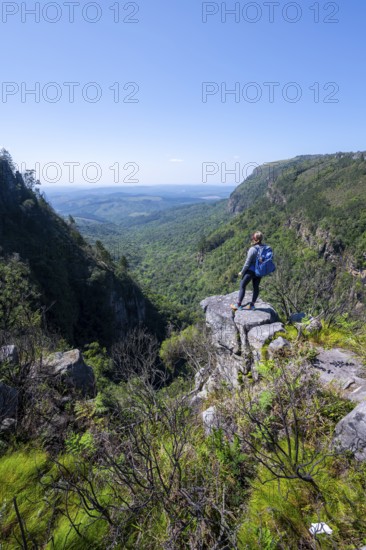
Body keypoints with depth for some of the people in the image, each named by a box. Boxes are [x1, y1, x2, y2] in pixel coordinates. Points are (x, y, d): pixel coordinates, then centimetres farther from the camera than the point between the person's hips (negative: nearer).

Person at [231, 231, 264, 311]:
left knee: (242, 286, 7)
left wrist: (242, 272, -5)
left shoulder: (253, 249, -22)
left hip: (251, 271, -6)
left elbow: (248, 262, -17)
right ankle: (252, 305, 27)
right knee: (256, 287, 15)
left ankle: (238, 305, 14)